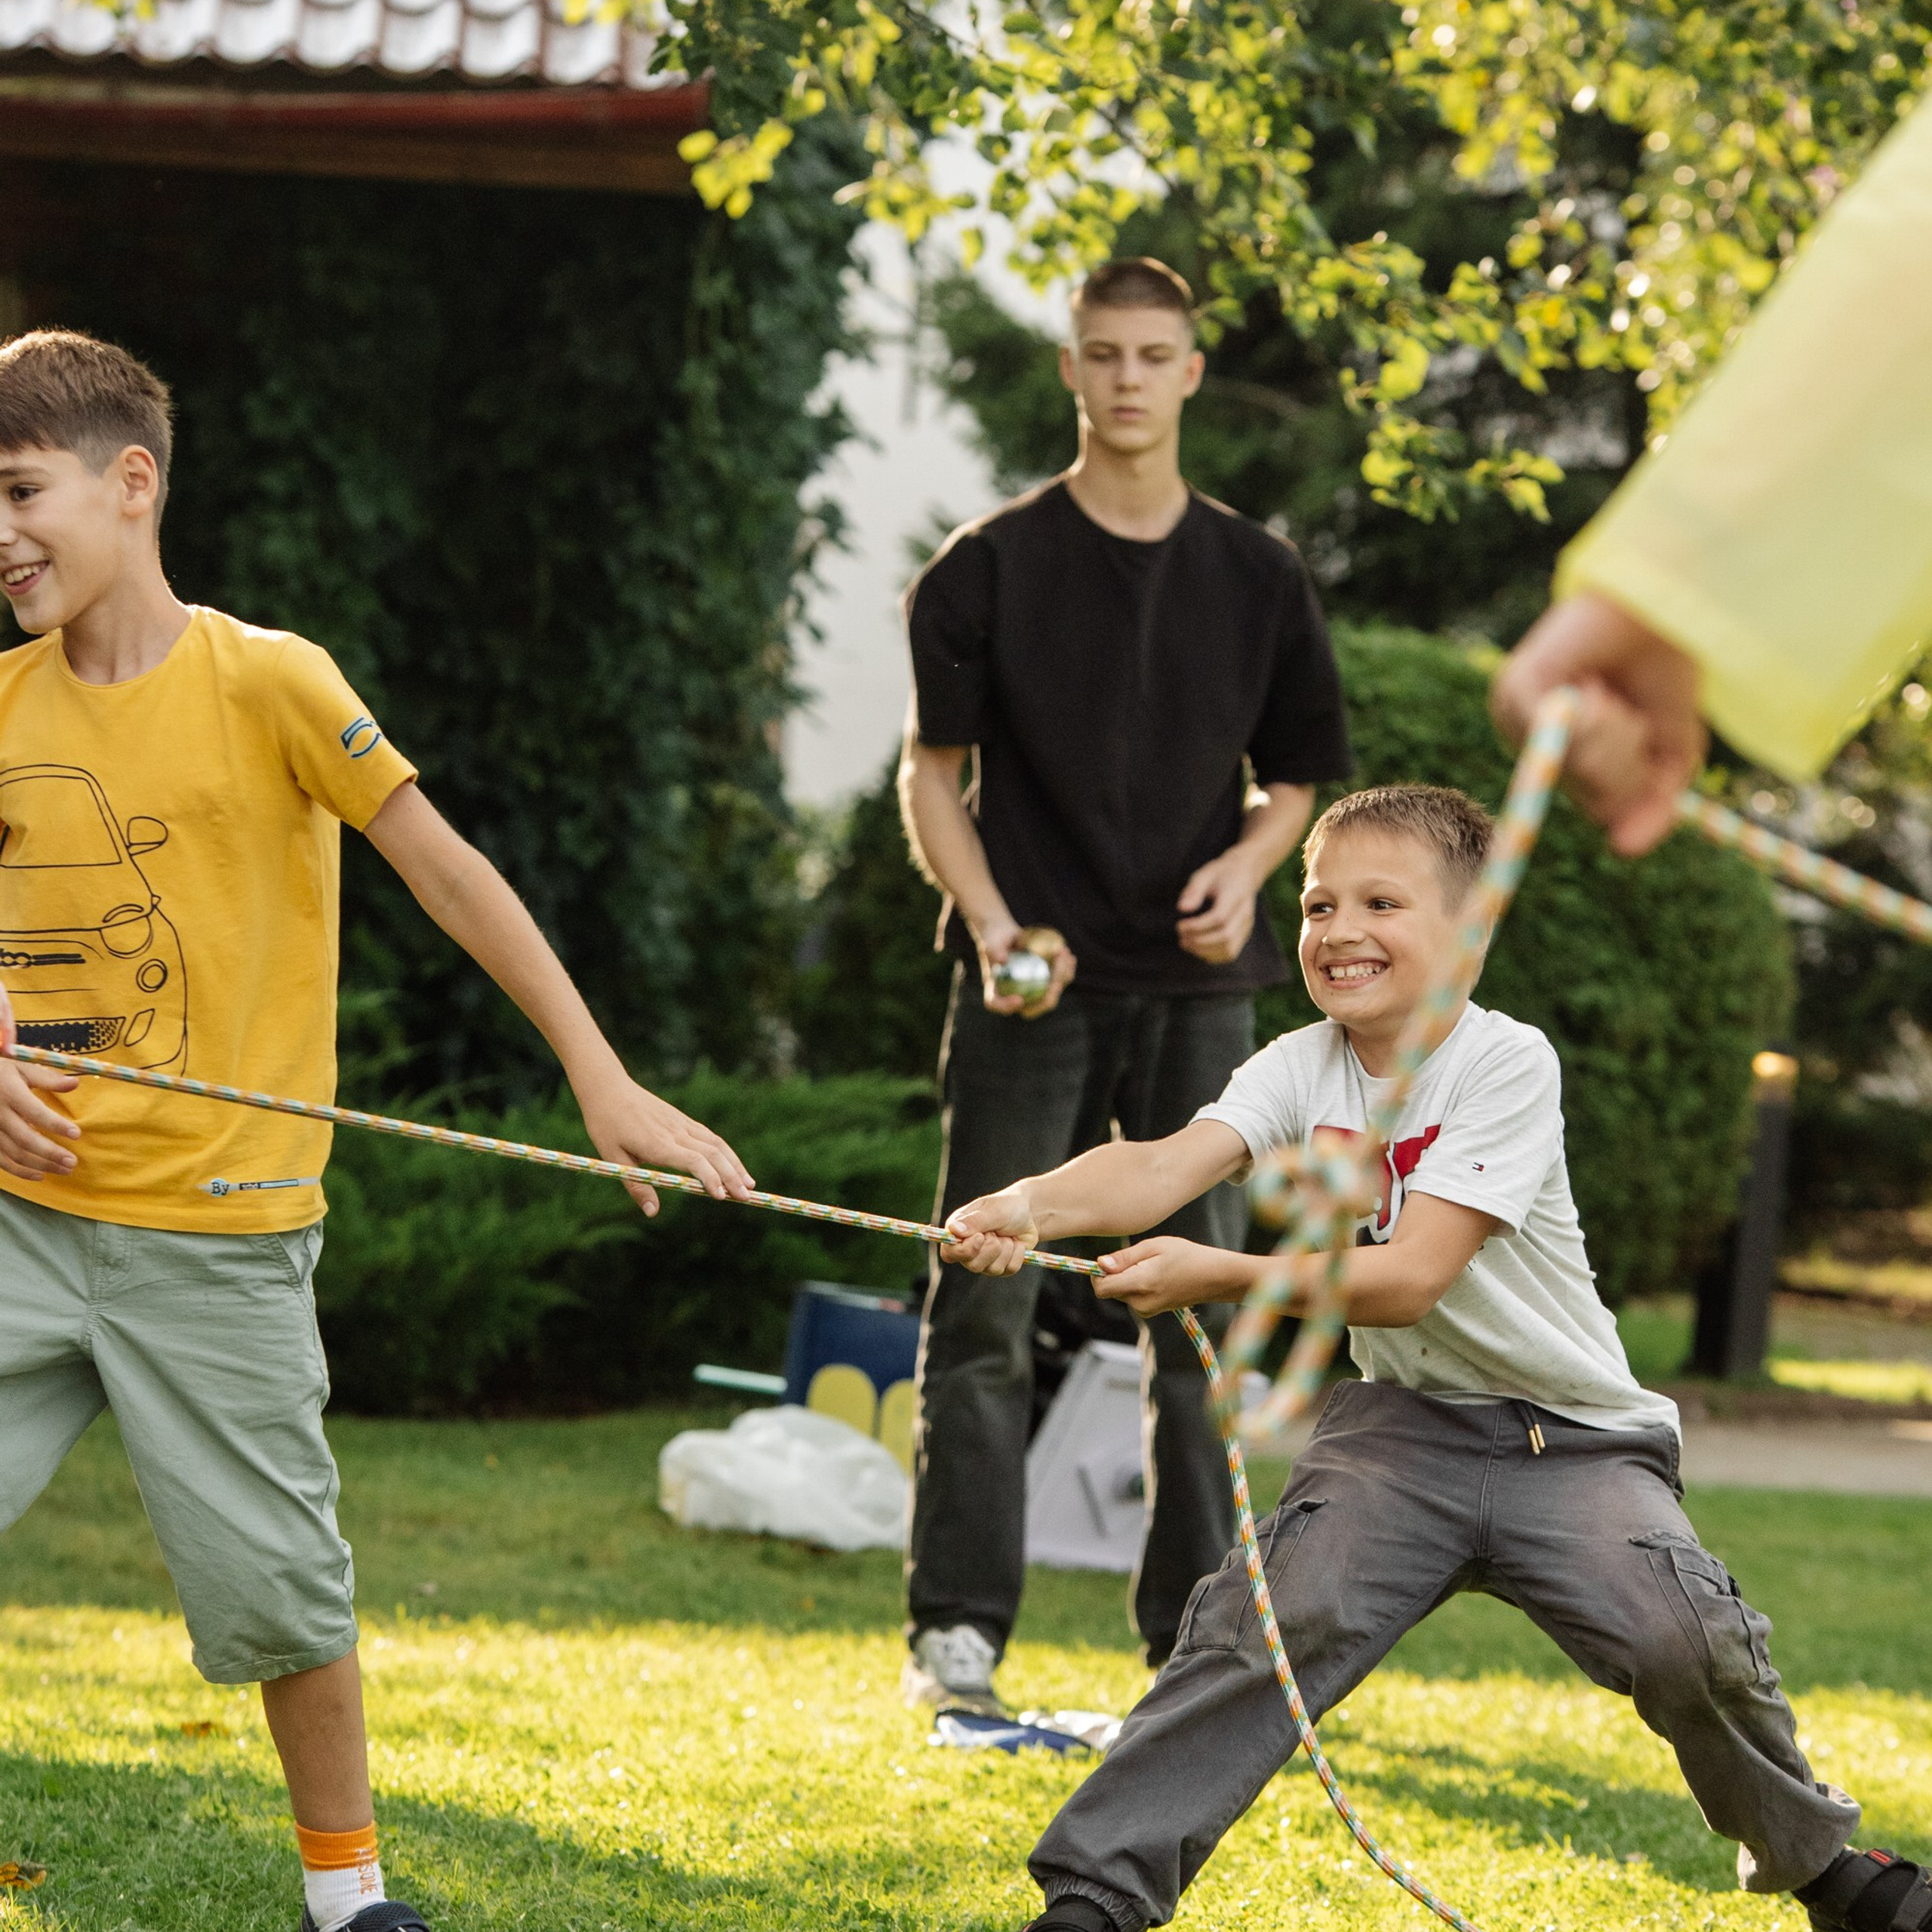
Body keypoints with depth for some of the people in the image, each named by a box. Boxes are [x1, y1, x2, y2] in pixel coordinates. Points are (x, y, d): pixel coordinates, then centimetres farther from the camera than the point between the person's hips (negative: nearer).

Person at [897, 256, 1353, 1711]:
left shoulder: (1258, 577, 8)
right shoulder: (992, 566, 1)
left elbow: (1298, 773, 15)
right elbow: (933, 770, 2)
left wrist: (1247, 867, -6)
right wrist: (991, 923, -13)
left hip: (1198, 988, 2)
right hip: (1031, 981, -2)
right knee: (986, 1308, -4)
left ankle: (1197, 1631, 11)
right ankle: (959, 1624, 2)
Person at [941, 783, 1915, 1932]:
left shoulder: (1507, 1064, -17)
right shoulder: (1300, 1070, -3)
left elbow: (1409, 1276, -26)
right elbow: (1168, 1165, -22)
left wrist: (1220, 1276, -37)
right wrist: (1031, 1209, -43)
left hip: (1577, 1438, -3)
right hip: (1407, 1423, 3)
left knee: (1686, 1643, -23)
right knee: (1269, 1623, -18)